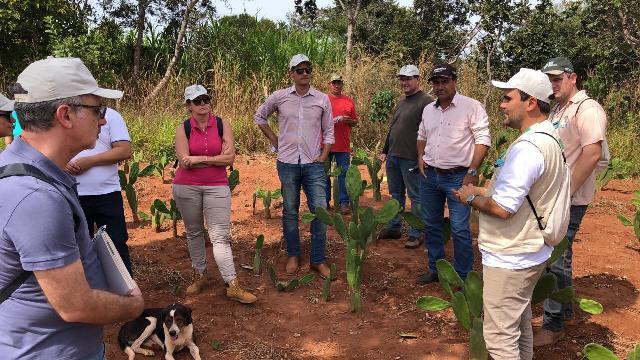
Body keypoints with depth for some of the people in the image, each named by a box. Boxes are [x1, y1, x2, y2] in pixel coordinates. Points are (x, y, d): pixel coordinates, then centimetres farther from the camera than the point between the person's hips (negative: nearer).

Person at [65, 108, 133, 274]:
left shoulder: (110, 115, -1)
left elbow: (125, 150, -10)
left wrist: (89, 161, -16)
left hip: (107, 195, -3)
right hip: (72, 196, 3)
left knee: (117, 245, 3)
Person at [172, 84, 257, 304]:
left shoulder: (222, 125, 0)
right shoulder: (183, 128, -1)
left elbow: (230, 158, -10)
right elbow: (184, 162, -11)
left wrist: (199, 158, -12)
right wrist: (215, 158, -9)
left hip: (217, 186, -1)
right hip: (187, 187, 1)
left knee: (220, 236, -6)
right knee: (193, 232, 14)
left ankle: (233, 286, -6)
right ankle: (199, 275, 31)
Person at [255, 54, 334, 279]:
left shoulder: (322, 99, 1)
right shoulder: (279, 97, 0)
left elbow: (328, 131, 7)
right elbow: (260, 117, 15)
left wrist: (323, 156, -3)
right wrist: (274, 140, 8)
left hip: (313, 163, 0)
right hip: (287, 162, 0)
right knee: (290, 211, 10)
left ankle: (317, 260, 11)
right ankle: (293, 256, 26)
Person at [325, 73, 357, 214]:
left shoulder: (349, 101, 8)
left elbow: (355, 122, 12)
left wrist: (347, 120, -9)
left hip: (343, 146, 1)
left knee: (343, 174, 2)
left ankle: (343, 202, 9)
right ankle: (325, 201, 18)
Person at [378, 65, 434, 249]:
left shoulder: (426, 101, -10)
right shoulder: (400, 102, 17)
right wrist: (385, 151, 20)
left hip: (411, 159, -8)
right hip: (393, 157, 8)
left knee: (415, 197, 2)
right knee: (396, 194, 16)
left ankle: (416, 234, 10)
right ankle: (393, 228, 27)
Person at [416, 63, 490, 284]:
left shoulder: (471, 107, -8)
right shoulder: (428, 110, 11)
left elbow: (483, 140, -10)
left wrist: (472, 172, -15)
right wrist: (421, 157, 8)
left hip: (458, 177, -6)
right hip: (429, 175, 6)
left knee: (459, 229, -5)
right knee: (431, 225, 14)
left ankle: (462, 277, 10)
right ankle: (435, 269, 29)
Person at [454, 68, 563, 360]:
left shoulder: (527, 147, -25)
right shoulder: (549, 139, 8)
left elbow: (502, 208, -29)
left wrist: (471, 198, -11)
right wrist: (482, 191, 7)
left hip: (510, 258, -10)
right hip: (530, 251, 10)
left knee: (500, 335, 2)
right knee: (520, 323, 24)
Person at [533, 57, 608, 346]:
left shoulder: (586, 109, -14)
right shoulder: (556, 110, 14)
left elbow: (592, 154, -23)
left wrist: (566, 192, -23)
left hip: (569, 199, -9)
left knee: (556, 259, -2)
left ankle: (553, 326, 11)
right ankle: (563, 311, 34)